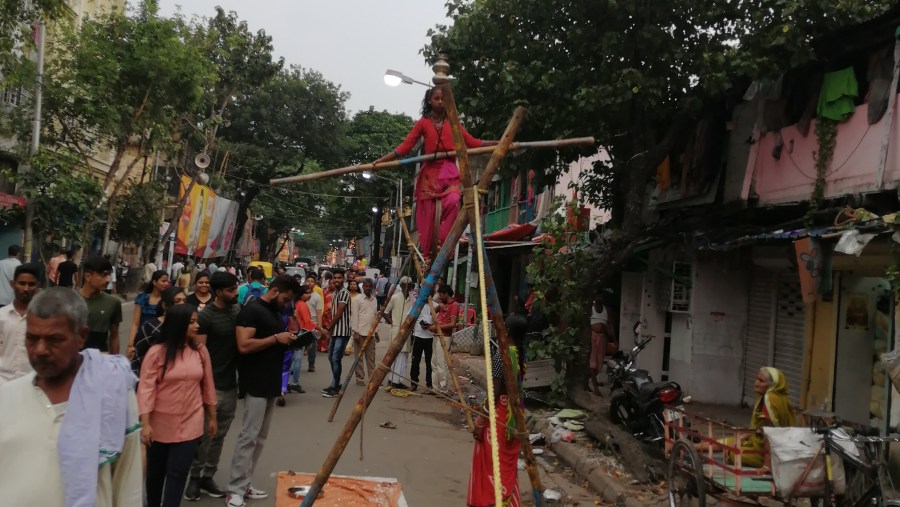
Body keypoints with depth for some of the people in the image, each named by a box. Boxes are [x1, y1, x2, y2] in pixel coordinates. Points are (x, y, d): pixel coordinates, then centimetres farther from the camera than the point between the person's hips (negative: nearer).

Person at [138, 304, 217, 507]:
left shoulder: (201, 351, -2)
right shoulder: (156, 352, -12)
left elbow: (207, 386, 6)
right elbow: (146, 388, -13)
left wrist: (212, 417, 11)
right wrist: (145, 424, -17)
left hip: (190, 424, 1)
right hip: (161, 424, -1)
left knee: (177, 473, -3)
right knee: (156, 472, 16)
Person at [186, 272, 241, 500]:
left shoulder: (237, 312, 6)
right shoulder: (205, 316, -11)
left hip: (231, 385, 5)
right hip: (211, 385, -5)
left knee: (220, 435, 11)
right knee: (204, 435, 2)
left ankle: (208, 477, 22)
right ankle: (194, 477, 17)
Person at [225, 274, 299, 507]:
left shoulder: (276, 313, 16)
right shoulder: (251, 310, -13)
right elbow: (244, 346, -22)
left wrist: (288, 342, 6)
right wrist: (276, 339, -19)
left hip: (271, 383, 9)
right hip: (256, 384, -9)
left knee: (260, 438, 12)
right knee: (249, 437, -7)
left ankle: (244, 484, 19)